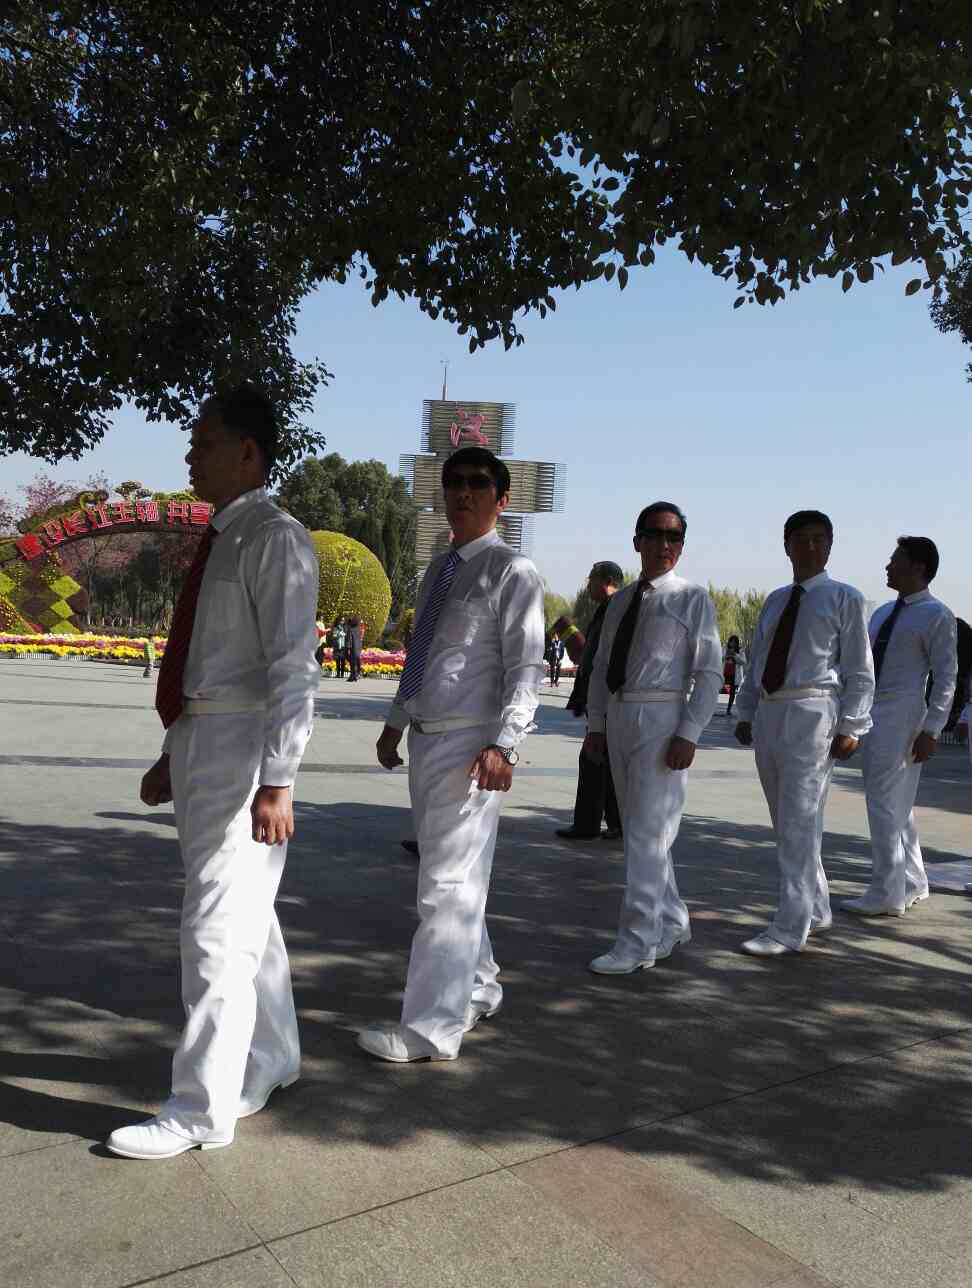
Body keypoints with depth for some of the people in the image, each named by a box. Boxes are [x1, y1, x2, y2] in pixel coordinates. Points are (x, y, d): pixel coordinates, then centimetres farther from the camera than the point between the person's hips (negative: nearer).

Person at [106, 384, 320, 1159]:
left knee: (219, 929, -3)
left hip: (243, 746, -9)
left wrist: (278, 780, -24)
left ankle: (201, 1110, 9)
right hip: (198, 742, 9)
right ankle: (271, 1060, 34)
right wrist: (173, 754, 19)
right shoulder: (221, 541, 16)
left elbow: (293, 666, -19)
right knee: (247, 920, 18)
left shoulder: (275, 538, -11)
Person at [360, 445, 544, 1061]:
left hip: (470, 744, -8)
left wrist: (503, 745, -24)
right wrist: (396, 722, 19)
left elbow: (526, 668, -15)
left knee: (449, 884, -6)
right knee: (453, 878, 18)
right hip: (425, 739, 8)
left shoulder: (512, 571, -8)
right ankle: (478, 990, 35)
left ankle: (432, 1028, 2)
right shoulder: (440, 569, 16)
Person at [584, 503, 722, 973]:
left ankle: (637, 943, 2)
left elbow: (710, 673, -9)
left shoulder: (692, 599, -4)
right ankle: (672, 924, 29)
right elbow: (601, 667, 14)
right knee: (638, 829, 14)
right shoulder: (621, 601, 13)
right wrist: (595, 726, 8)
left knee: (647, 832, -7)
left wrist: (688, 734, -16)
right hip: (618, 716, 7)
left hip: (661, 718, -6)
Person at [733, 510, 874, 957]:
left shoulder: (844, 598, 0)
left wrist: (850, 728, -11)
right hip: (769, 714, 7)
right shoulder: (775, 600, 17)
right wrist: (745, 714, 12)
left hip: (811, 714, -6)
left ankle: (790, 928, -4)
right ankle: (816, 912, 27)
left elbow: (859, 671, -4)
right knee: (785, 822, 12)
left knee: (799, 822, -9)